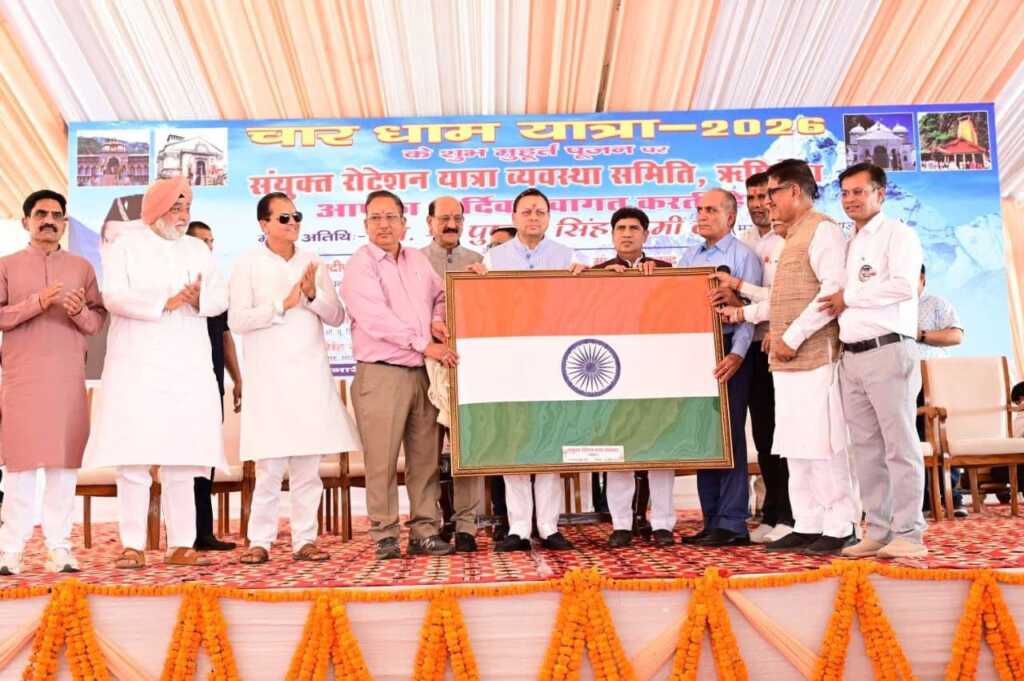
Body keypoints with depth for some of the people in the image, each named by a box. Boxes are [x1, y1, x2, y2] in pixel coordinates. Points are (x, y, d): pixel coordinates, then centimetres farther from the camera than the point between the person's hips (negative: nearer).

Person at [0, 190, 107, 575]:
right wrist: (37, 302, -13)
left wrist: (80, 312, -11)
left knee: (64, 460, 0)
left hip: (69, 377, 2)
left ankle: (58, 548, 4)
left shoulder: (81, 267, 14)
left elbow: (99, 320, 10)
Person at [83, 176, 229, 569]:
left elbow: (221, 297, 9)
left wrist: (198, 298, -13)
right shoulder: (125, 247, 8)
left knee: (182, 459, 1)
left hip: (188, 367, 3)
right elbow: (114, 296, -7)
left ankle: (181, 545, 5)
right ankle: (133, 546, 0)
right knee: (133, 456, -6)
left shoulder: (199, 249, 19)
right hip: (137, 366, -3)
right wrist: (165, 301, -17)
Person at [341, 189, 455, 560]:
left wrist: (438, 320, 3)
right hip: (381, 374, -5)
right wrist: (424, 344, -14)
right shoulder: (359, 266, -3)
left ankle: (425, 532, 14)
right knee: (382, 460, -4)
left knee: (425, 456, 7)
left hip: (422, 373, 6)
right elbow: (377, 319, -13)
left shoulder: (418, 259, 16)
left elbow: (440, 295, 26)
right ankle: (385, 536, 6)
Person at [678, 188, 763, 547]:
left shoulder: (744, 256, -1)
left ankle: (732, 524, 0)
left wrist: (737, 353, -21)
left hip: (728, 351, -6)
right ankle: (711, 522, 15)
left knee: (729, 435, -6)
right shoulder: (689, 258, 17)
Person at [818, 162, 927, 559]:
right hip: (852, 356, 7)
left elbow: (904, 285, -16)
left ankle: (909, 535, 0)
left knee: (899, 445, -5)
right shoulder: (847, 243, 21)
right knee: (866, 448, 8)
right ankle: (878, 531, 14)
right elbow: (836, 297, 19)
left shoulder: (896, 234, 0)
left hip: (887, 351, -7)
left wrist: (849, 297, -9)